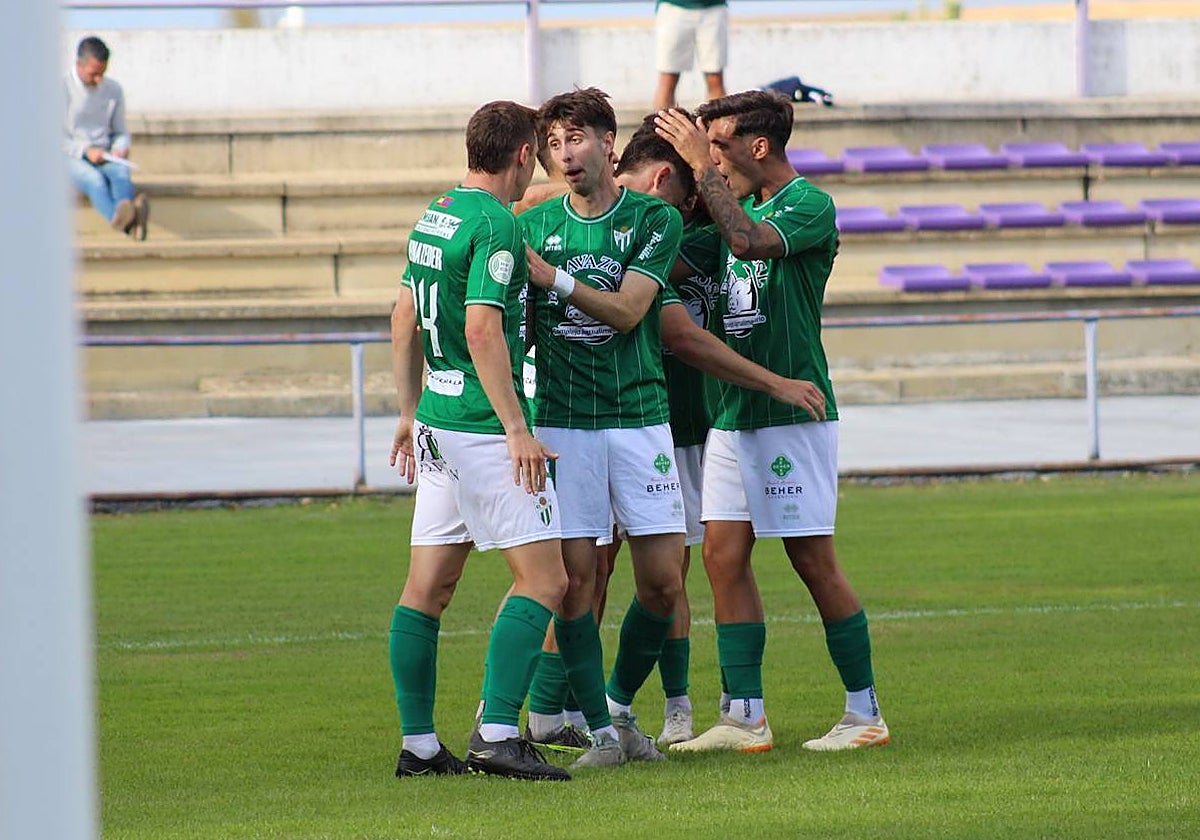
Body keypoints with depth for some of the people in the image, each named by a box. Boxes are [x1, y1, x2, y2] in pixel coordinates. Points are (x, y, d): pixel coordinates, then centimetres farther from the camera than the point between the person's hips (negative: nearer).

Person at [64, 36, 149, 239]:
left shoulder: (113, 90, 15)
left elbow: (121, 131, 22)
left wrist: (121, 148, -2)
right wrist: (85, 151, -16)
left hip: (105, 157, 3)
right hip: (72, 158, -3)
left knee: (121, 173, -33)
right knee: (95, 178, -37)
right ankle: (116, 216, -70)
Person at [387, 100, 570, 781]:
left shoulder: (435, 216, 13)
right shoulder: (496, 225, -15)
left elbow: (406, 318, 20)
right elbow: (483, 330, -22)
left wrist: (409, 411, 27)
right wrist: (518, 429, -21)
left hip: (438, 420, 10)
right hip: (484, 425, -10)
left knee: (428, 587, 9)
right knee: (544, 578, -8)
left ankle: (419, 744, 12)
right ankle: (497, 734, -17)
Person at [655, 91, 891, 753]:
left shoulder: (810, 206, -9)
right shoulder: (744, 204, 17)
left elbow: (751, 241, -28)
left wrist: (702, 166, -21)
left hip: (792, 410, -8)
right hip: (731, 412, 8)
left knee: (814, 562, -5)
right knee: (724, 557, 2)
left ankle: (865, 713, 3)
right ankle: (744, 717, 4)